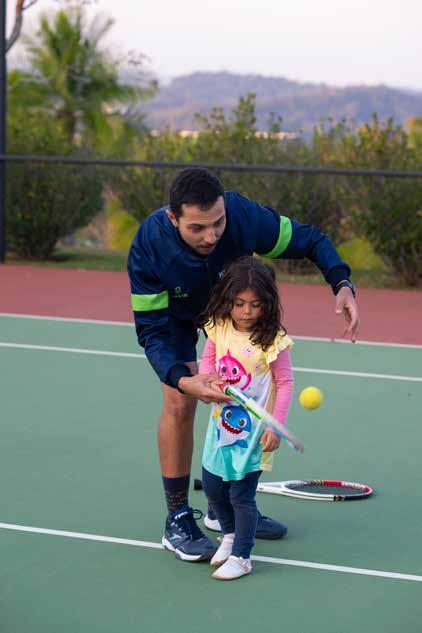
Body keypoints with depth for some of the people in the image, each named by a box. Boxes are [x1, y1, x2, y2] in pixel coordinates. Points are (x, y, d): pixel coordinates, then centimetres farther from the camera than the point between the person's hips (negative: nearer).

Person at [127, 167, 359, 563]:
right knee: (180, 402, -15)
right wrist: (182, 379, -54)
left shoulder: (246, 216, -38)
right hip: (176, 311, -3)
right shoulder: (148, 248, -41)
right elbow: (152, 330, -36)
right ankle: (177, 519, -3)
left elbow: (310, 241, -21)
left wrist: (342, 284, -38)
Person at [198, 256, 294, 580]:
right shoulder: (220, 328, -4)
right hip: (222, 423, 6)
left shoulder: (272, 340, -17)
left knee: (242, 494, -2)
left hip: (253, 431, -6)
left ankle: (241, 556, 14)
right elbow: (208, 359, 11)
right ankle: (230, 534, 41)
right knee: (212, 486, 16)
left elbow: (285, 383, -11)